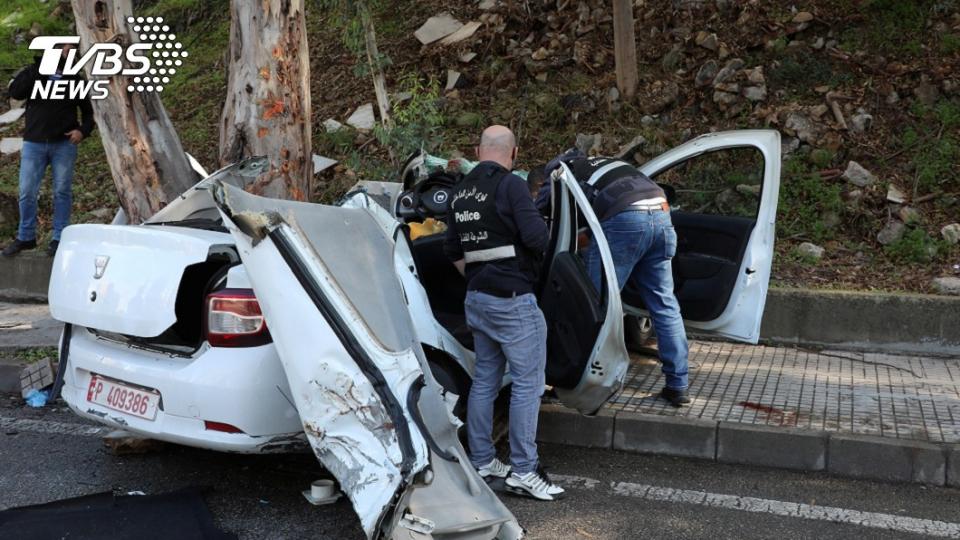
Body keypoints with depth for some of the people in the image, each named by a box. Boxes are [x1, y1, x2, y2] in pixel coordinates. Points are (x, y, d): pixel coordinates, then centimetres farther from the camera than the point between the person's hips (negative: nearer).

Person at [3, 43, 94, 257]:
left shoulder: (74, 79, 9)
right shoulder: (33, 73, 6)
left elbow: (87, 111, 14)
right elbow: (15, 92, -11)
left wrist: (83, 130, -5)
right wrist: (39, 68, -15)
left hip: (64, 144, 1)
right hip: (34, 143, 0)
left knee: (62, 191, 2)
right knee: (27, 192, -1)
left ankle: (59, 238, 10)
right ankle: (25, 237, 11)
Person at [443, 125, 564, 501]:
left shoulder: (460, 191, 11)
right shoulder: (510, 185, -14)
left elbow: (453, 250, 17)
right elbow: (537, 238, -21)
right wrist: (541, 230, 1)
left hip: (477, 298, 8)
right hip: (512, 300, -8)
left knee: (485, 379, 14)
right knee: (528, 382, -1)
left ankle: (481, 462, 22)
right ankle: (523, 471, 2)